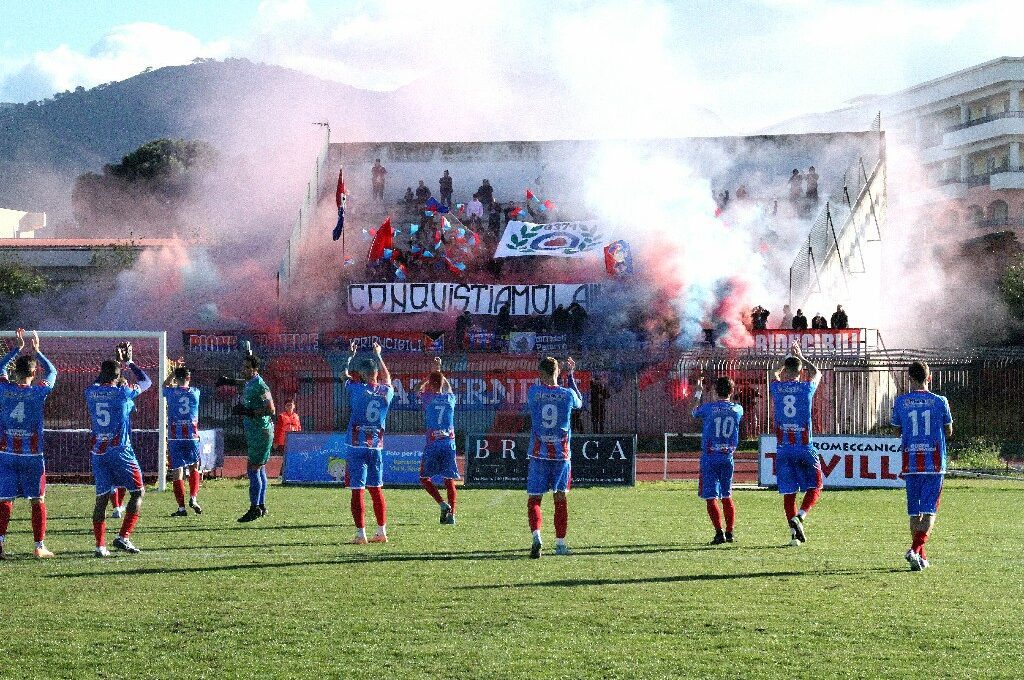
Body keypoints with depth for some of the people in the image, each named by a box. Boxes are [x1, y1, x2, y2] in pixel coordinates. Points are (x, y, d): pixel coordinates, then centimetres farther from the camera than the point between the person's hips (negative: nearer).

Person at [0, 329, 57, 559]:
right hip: (32, 454, -2)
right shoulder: (38, 392, -7)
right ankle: (40, 546, 6)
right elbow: (52, 372, 12)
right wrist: (36, 351, 19)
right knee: (38, 500, 6)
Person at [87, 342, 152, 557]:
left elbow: (100, 382, 29)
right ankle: (123, 536, -6)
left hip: (98, 451, 5)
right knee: (137, 492, 7)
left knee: (102, 497, 7)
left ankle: (100, 545, 0)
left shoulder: (91, 392, 3)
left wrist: (118, 363, 33)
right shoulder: (123, 392, -9)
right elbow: (146, 382, 9)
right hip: (120, 450, -5)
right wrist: (129, 363, 21)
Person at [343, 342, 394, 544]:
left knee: (357, 491, -4)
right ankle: (381, 532, 16)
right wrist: (378, 356, 37)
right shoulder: (386, 391, 2)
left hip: (357, 446, -4)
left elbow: (345, 375, 10)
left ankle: (360, 533, -8)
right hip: (377, 447, 4)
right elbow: (387, 378, 25)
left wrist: (350, 356, 25)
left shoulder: (357, 389, -9)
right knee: (376, 489, 13)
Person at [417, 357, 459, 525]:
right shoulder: (450, 398, 6)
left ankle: (443, 504, -11)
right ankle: (451, 513, 0)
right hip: (449, 443, 3)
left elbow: (420, 388, 22)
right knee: (449, 480, 7)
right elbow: (448, 388, 31)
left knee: (424, 478, 7)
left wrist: (433, 372, 29)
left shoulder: (428, 398, -2)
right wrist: (439, 372, 39)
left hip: (433, 443, -3)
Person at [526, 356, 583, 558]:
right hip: (562, 454, 1)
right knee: (561, 498, 12)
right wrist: (571, 377, 24)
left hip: (539, 454, -1)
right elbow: (579, 403, 19)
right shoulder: (568, 394, -4)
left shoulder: (533, 392, -6)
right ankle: (560, 543, 13)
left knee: (534, 500, 3)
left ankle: (536, 536, -20)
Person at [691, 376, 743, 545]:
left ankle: (719, 532, -14)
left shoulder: (708, 408, -8)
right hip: (728, 457, 4)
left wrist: (697, 397, 32)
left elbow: (695, 412, 15)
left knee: (711, 497, -4)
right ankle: (730, 532, 12)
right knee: (727, 496, 15)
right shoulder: (738, 409, 0)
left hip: (710, 457, -4)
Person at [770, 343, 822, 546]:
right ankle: (799, 516, -15)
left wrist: (789, 359, 39)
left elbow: (776, 374, 27)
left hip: (783, 450, 2)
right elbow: (816, 373, 21)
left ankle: (794, 532, -3)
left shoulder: (776, 388, 0)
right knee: (814, 487, 10)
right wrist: (800, 357, 33)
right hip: (804, 448, -2)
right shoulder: (806, 388, -4)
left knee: (788, 492, 5)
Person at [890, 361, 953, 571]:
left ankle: (920, 556, 16)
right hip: (934, 463, -2)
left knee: (914, 512, 12)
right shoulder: (940, 402, -2)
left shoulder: (901, 402, 0)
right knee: (929, 511, -3)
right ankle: (916, 549, -22)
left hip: (911, 463, 2)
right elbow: (948, 432, 9)